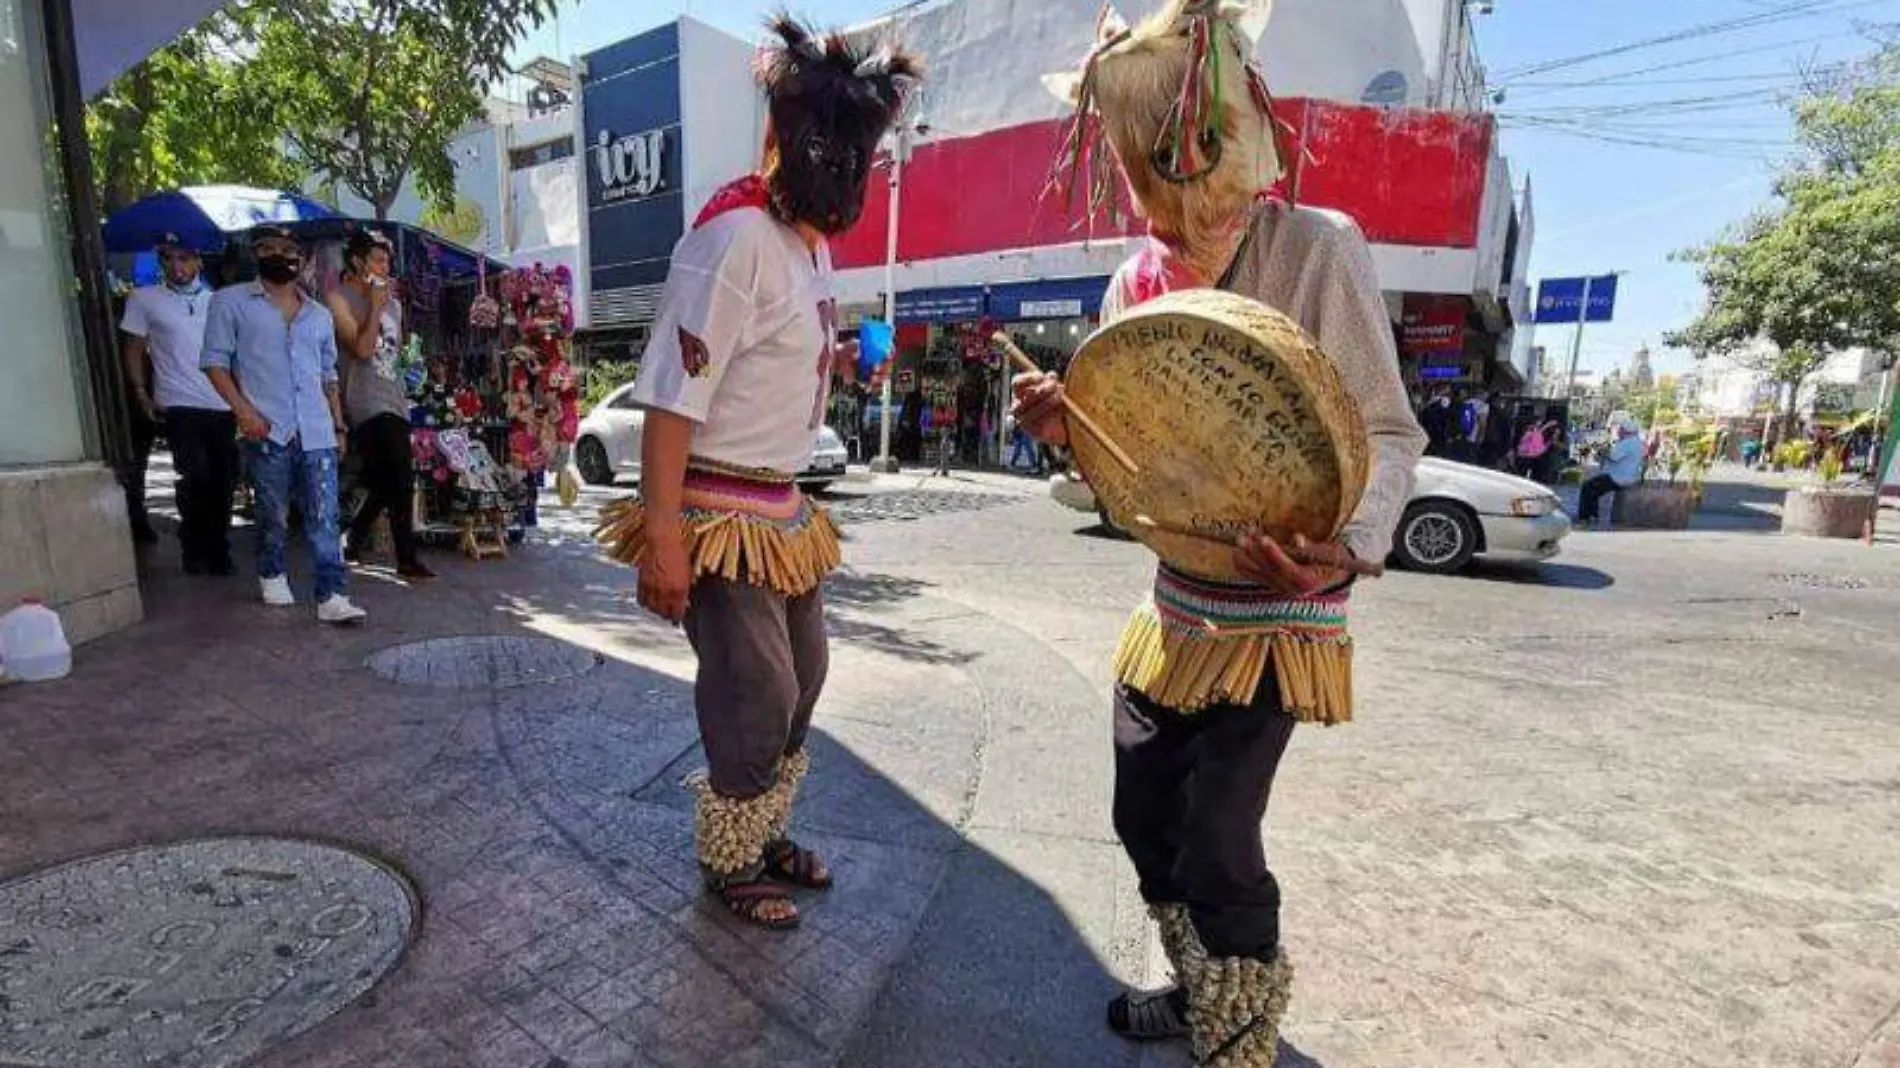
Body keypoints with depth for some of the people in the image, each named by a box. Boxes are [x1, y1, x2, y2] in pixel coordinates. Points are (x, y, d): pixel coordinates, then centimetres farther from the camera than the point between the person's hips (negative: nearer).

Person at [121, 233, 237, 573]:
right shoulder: (143, 298, 7)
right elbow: (134, 348, 9)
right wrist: (141, 393, -2)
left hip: (222, 404, 2)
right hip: (178, 405, -2)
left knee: (223, 480, 3)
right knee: (196, 476, -13)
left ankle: (218, 551, 16)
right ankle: (195, 552, 3)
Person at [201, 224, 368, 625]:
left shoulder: (320, 315, 19)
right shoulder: (231, 302, 7)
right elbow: (215, 361, 2)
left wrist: (339, 425, 17)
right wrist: (243, 409, -11)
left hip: (317, 434, 2)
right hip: (267, 431, -2)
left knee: (324, 518, -4)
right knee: (274, 516, 7)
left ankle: (332, 596, -6)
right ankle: (272, 577, 30)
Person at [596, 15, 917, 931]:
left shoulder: (813, 241, 10)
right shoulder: (736, 234, -19)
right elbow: (672, 396, -23)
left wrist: (835, 360, 6)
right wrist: (662, 539, -24)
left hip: (782, 508, 9)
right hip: (719, 514, -9)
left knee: (801, 682, 19)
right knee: (754, 703, 3)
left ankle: (763, 835, 42)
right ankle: (727, 864, 30)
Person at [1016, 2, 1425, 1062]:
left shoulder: (1317, 251, -14)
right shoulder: (1137, 281, 4)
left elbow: (1389, 432, -13)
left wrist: (1344, 545, -32)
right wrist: (1068, 429, -10)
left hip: (1275, 614, -6)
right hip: (1176, 603, 7)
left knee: (1217, 847, -1)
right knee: (1146, 815, 16)